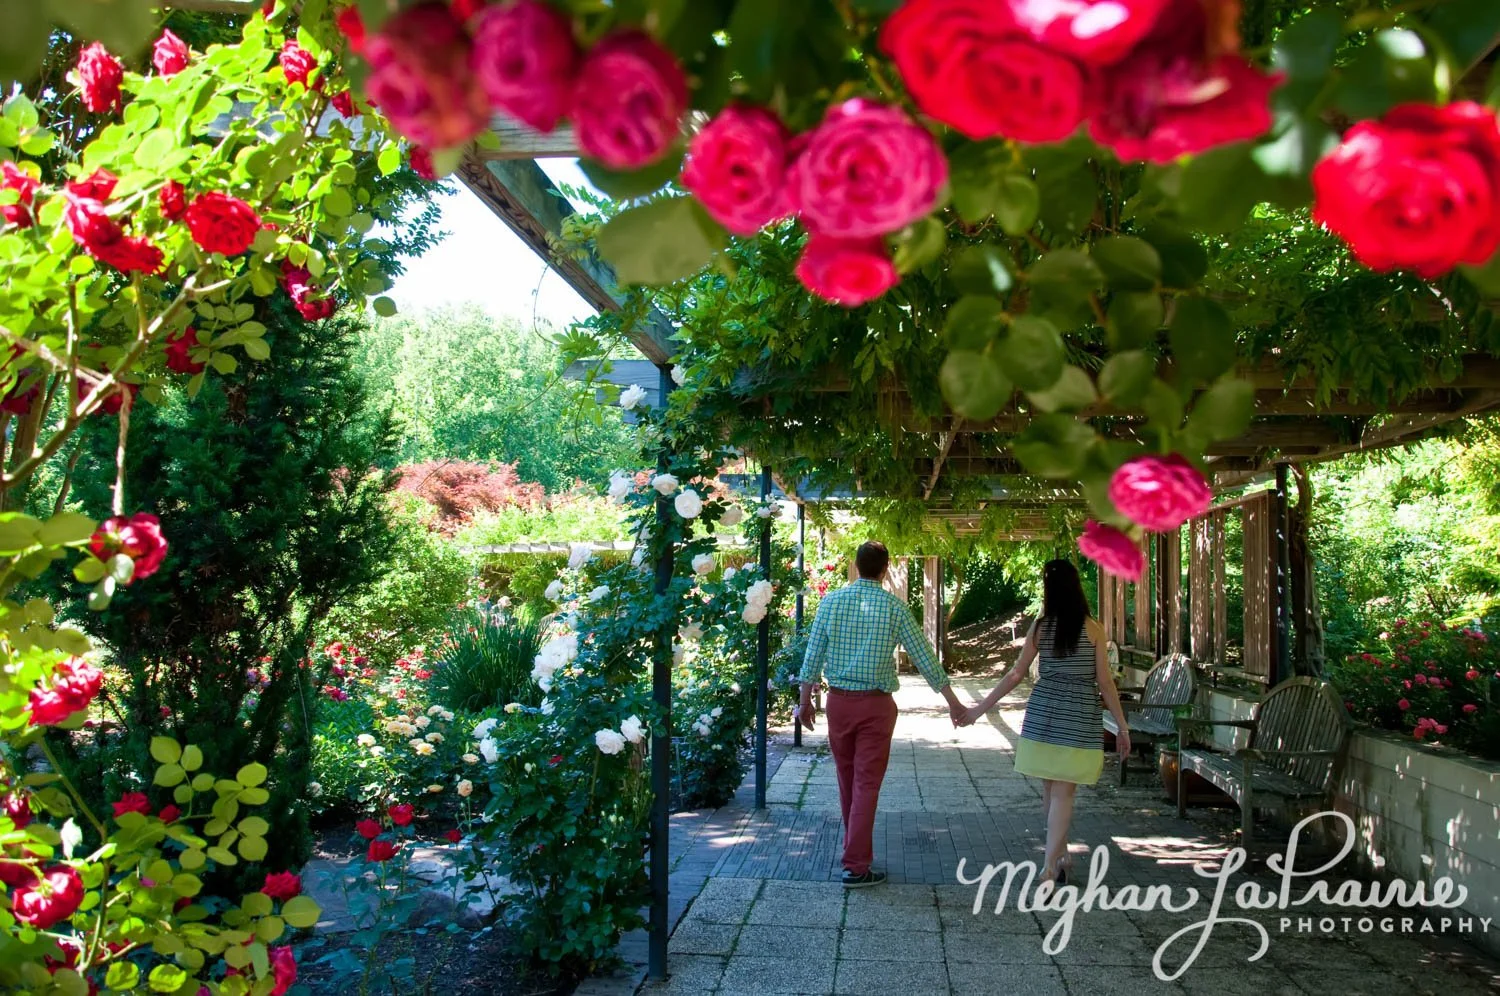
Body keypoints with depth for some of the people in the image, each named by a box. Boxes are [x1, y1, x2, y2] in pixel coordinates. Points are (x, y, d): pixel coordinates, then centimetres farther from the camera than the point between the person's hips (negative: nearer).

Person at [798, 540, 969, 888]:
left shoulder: (831, 601, 0)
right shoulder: (894, 606, -7)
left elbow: (813, 654, 2)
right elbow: (923, 655, -4)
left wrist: (806, 700, 12)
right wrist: (953, 702, 3)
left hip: (838, 701, 3)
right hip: (876, 704, -3)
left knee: (847, 781, 17)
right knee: (866, 784, 1)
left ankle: (856, 850, 32)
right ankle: (855, 866, 1)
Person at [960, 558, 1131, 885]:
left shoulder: (1040, 626, 0)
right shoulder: (1093, 628, -4)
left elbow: (1015, 675, 0)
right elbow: (1104, 682, -4)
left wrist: (980, 708, 7)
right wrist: (1122, 725, 5)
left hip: (1043, 714, 2)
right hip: (1080, 719, -2)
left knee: (1050, 788, 16)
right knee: (1062, 793, 2)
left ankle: (1060, 855, 31)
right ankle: (1050, 866, -2)